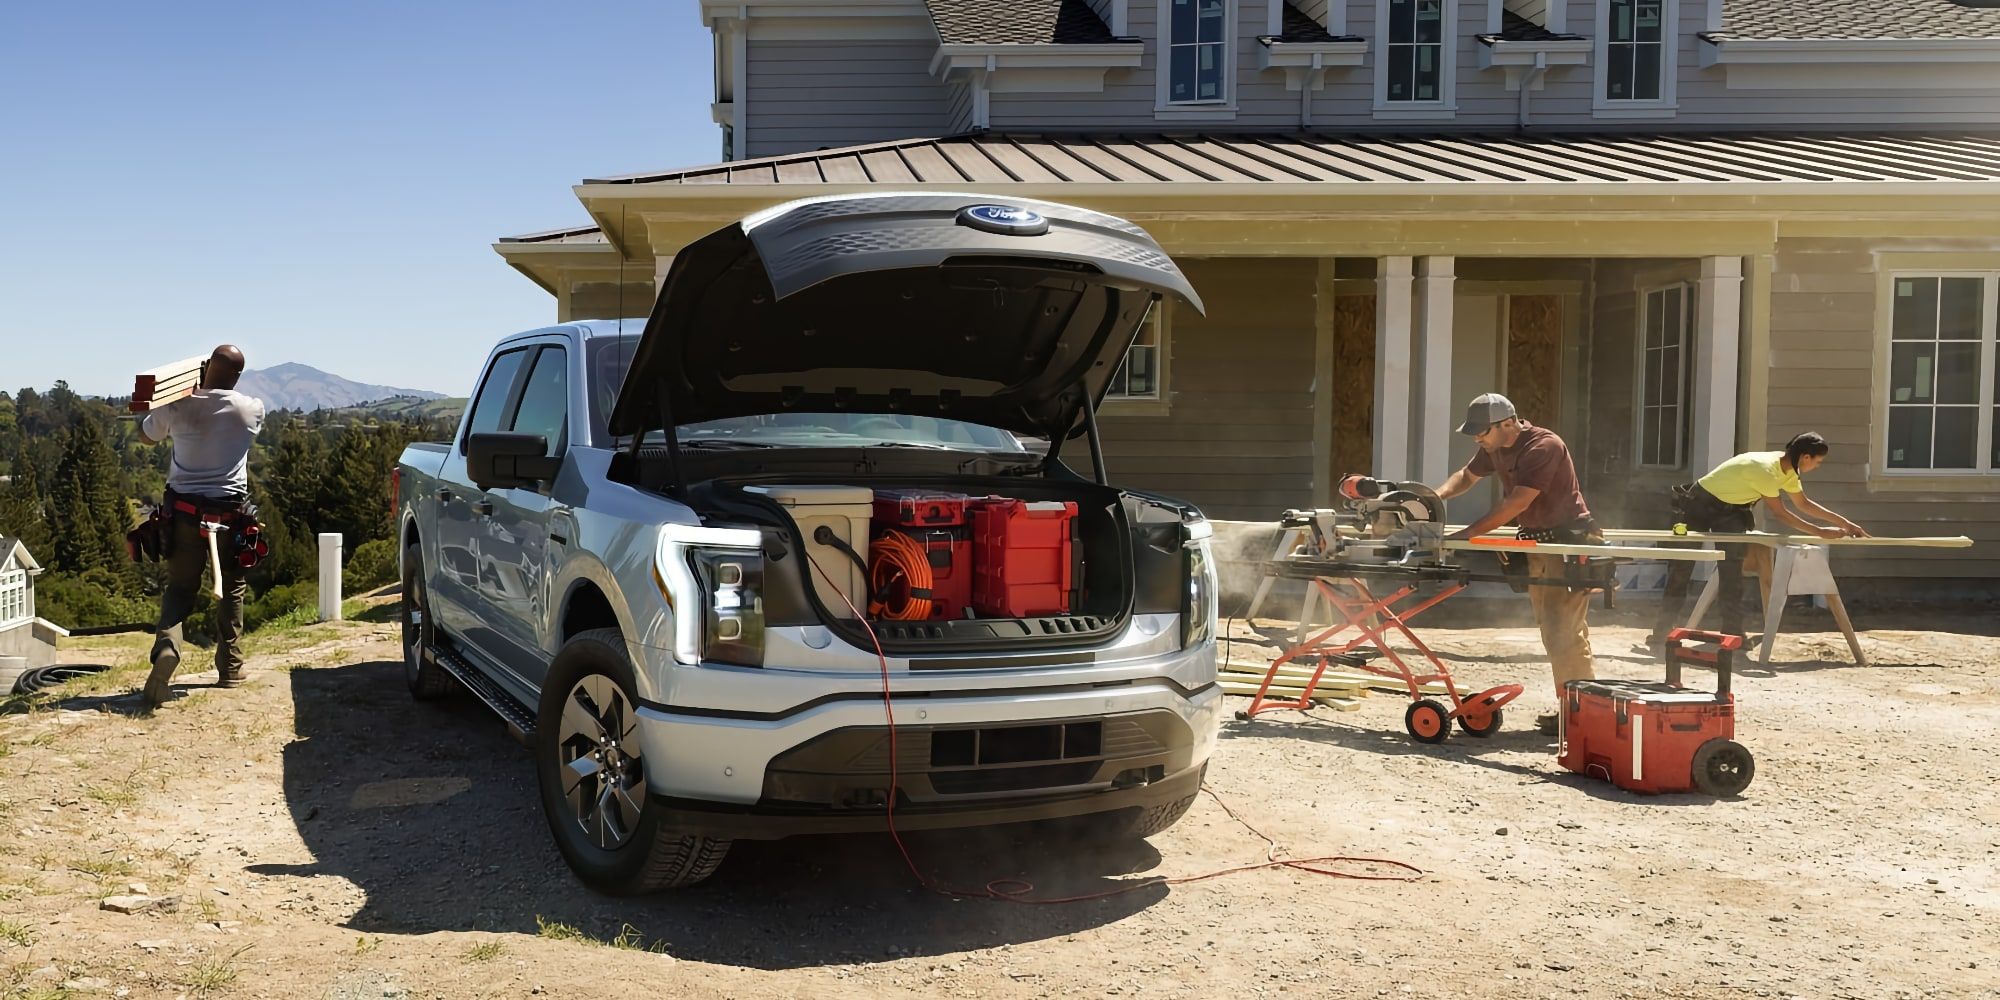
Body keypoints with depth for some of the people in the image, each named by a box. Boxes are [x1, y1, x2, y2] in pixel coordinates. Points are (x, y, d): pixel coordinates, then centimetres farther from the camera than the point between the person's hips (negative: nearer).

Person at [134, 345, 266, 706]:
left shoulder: (177, 407, -6)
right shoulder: (251, 409, -6)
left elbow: (145, 435, 14)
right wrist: (216, 390, 25)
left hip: (185, 509, 0)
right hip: (230, 511, 0)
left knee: (180, 587, 9)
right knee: (231, 589, 15)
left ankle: (167, 643, -20)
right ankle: (230, 667, 17)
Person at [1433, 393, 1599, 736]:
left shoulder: (1544, 446, -22)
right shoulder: (1495, 449, 5)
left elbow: (1517, 503, -28)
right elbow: (1467, 476, 21)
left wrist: (1467, 534, -28)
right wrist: (1439, 495, -1)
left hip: (1568, 540, -9)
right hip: (1538, 543, 9)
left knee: (1565, 630, -12)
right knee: (1552, 630, 11)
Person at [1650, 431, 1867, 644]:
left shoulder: (1788, 469, -4)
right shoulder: (1765, 470, -31)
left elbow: (1804, 504, 9)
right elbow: (1780, 513, -22)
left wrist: (1845, 523, 8)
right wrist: (1820, 532, -16)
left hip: (1729, 509, 8)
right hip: (1698, 504, -8)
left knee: (1732, 573, -3)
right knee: (1680, 571, -1)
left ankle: (1733, 635, -2)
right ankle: (1661, 634, 6)